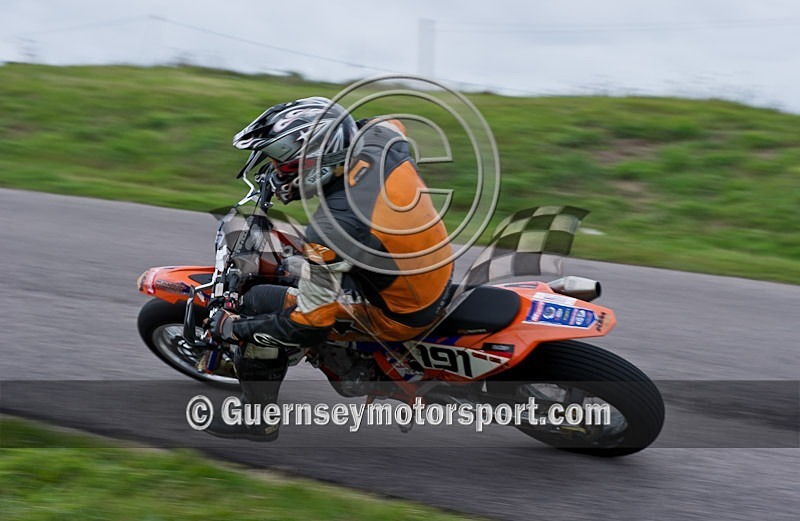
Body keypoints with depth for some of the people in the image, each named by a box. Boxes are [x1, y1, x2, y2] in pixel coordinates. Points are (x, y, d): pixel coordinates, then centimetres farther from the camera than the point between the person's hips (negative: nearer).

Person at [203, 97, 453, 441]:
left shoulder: (332, 229, -33)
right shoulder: (380, 138, -16)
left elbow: (308, 327, -25)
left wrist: (232, 328, -11)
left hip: (398, 317, -8)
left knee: (259, 304, -3)